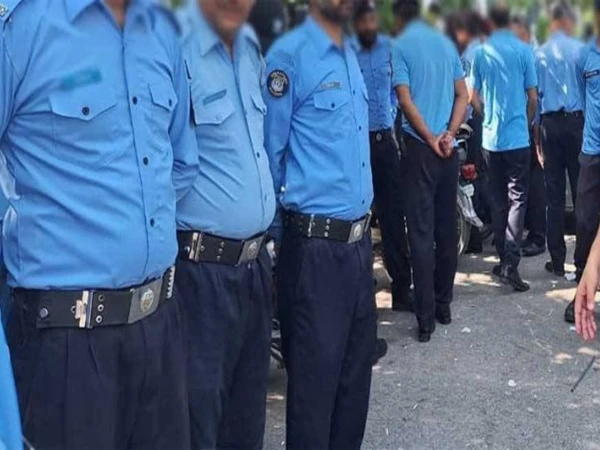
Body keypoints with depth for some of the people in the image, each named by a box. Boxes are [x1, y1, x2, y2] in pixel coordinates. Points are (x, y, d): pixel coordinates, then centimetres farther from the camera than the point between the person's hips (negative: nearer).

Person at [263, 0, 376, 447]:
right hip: (315, 246, -7)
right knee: (315, 376, 5)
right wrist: (281, 232, 1)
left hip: (359, 239, 8)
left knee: (356, 369, 17)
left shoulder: (351, 53, 13)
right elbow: (269, 152, -9)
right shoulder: (289, 56, -13)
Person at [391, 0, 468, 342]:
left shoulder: (400, 46, -3)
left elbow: (406, 99, -12)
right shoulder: (446, 42, 12)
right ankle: (444, 306, 20)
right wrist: (449, 134, -3)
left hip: (421, 146, -5)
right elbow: (463, 96, 6)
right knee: (447, 227, 11)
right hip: (448, 147, 5)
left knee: (422, 231, -4)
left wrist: (430, 139, -9)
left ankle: (426, 318, -4)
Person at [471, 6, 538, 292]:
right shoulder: (524, 51, -5)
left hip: (490, 137, 3)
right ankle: (510, 263, -11)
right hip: (517, 136, -3)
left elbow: (474, 97, 8)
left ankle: (503, 258, 18)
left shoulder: (480, 53, 2)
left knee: (498, 200, 12)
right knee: (517, 200, -2)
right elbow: (532, 97, -1)